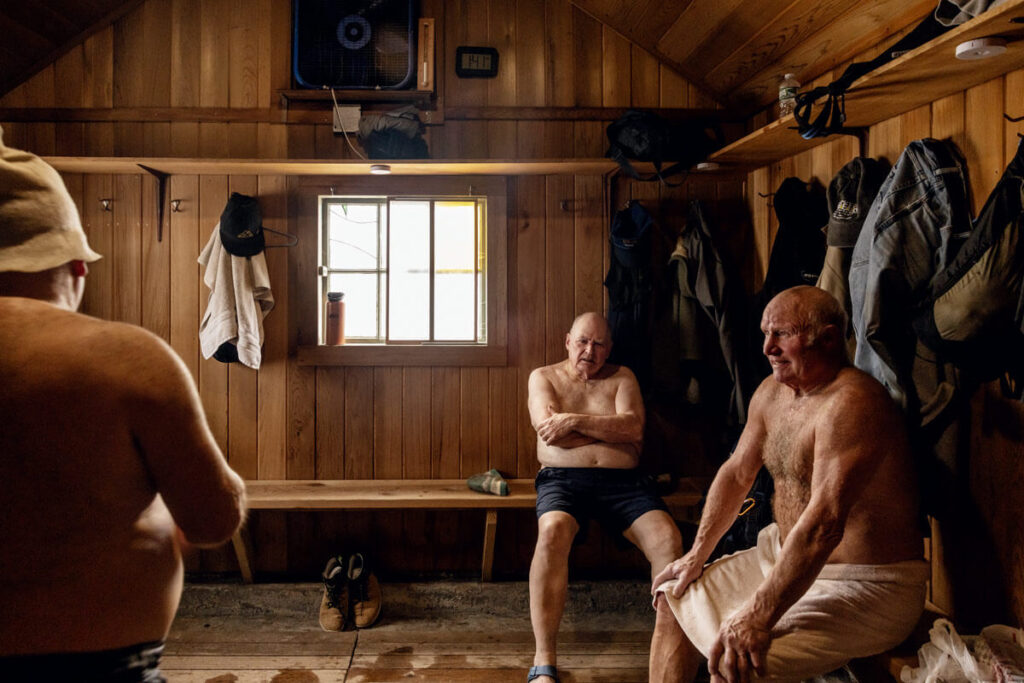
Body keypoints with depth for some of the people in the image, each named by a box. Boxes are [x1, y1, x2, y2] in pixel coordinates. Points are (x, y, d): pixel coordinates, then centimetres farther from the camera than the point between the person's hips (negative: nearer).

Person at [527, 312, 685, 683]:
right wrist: (612, 430, 0)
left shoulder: (622, 377, 18)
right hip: (563, 479, -2)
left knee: (668, 538, -25)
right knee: (552, 533, -34)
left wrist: (575, 421, -10)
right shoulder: (544, 376, 16)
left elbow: (634, 427, -1)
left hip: (622, 481, 2)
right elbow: (547, 428, -4)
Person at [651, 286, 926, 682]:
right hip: (786, 557, 9)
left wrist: (759, 615, -37)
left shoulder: (851, 404, -26)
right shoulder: (772, 391, 3)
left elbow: (824, 523, -35)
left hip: (867, 587, -9)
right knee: (676, 597, 13)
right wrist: (697, 555, 11)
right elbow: (736, 473, 14)